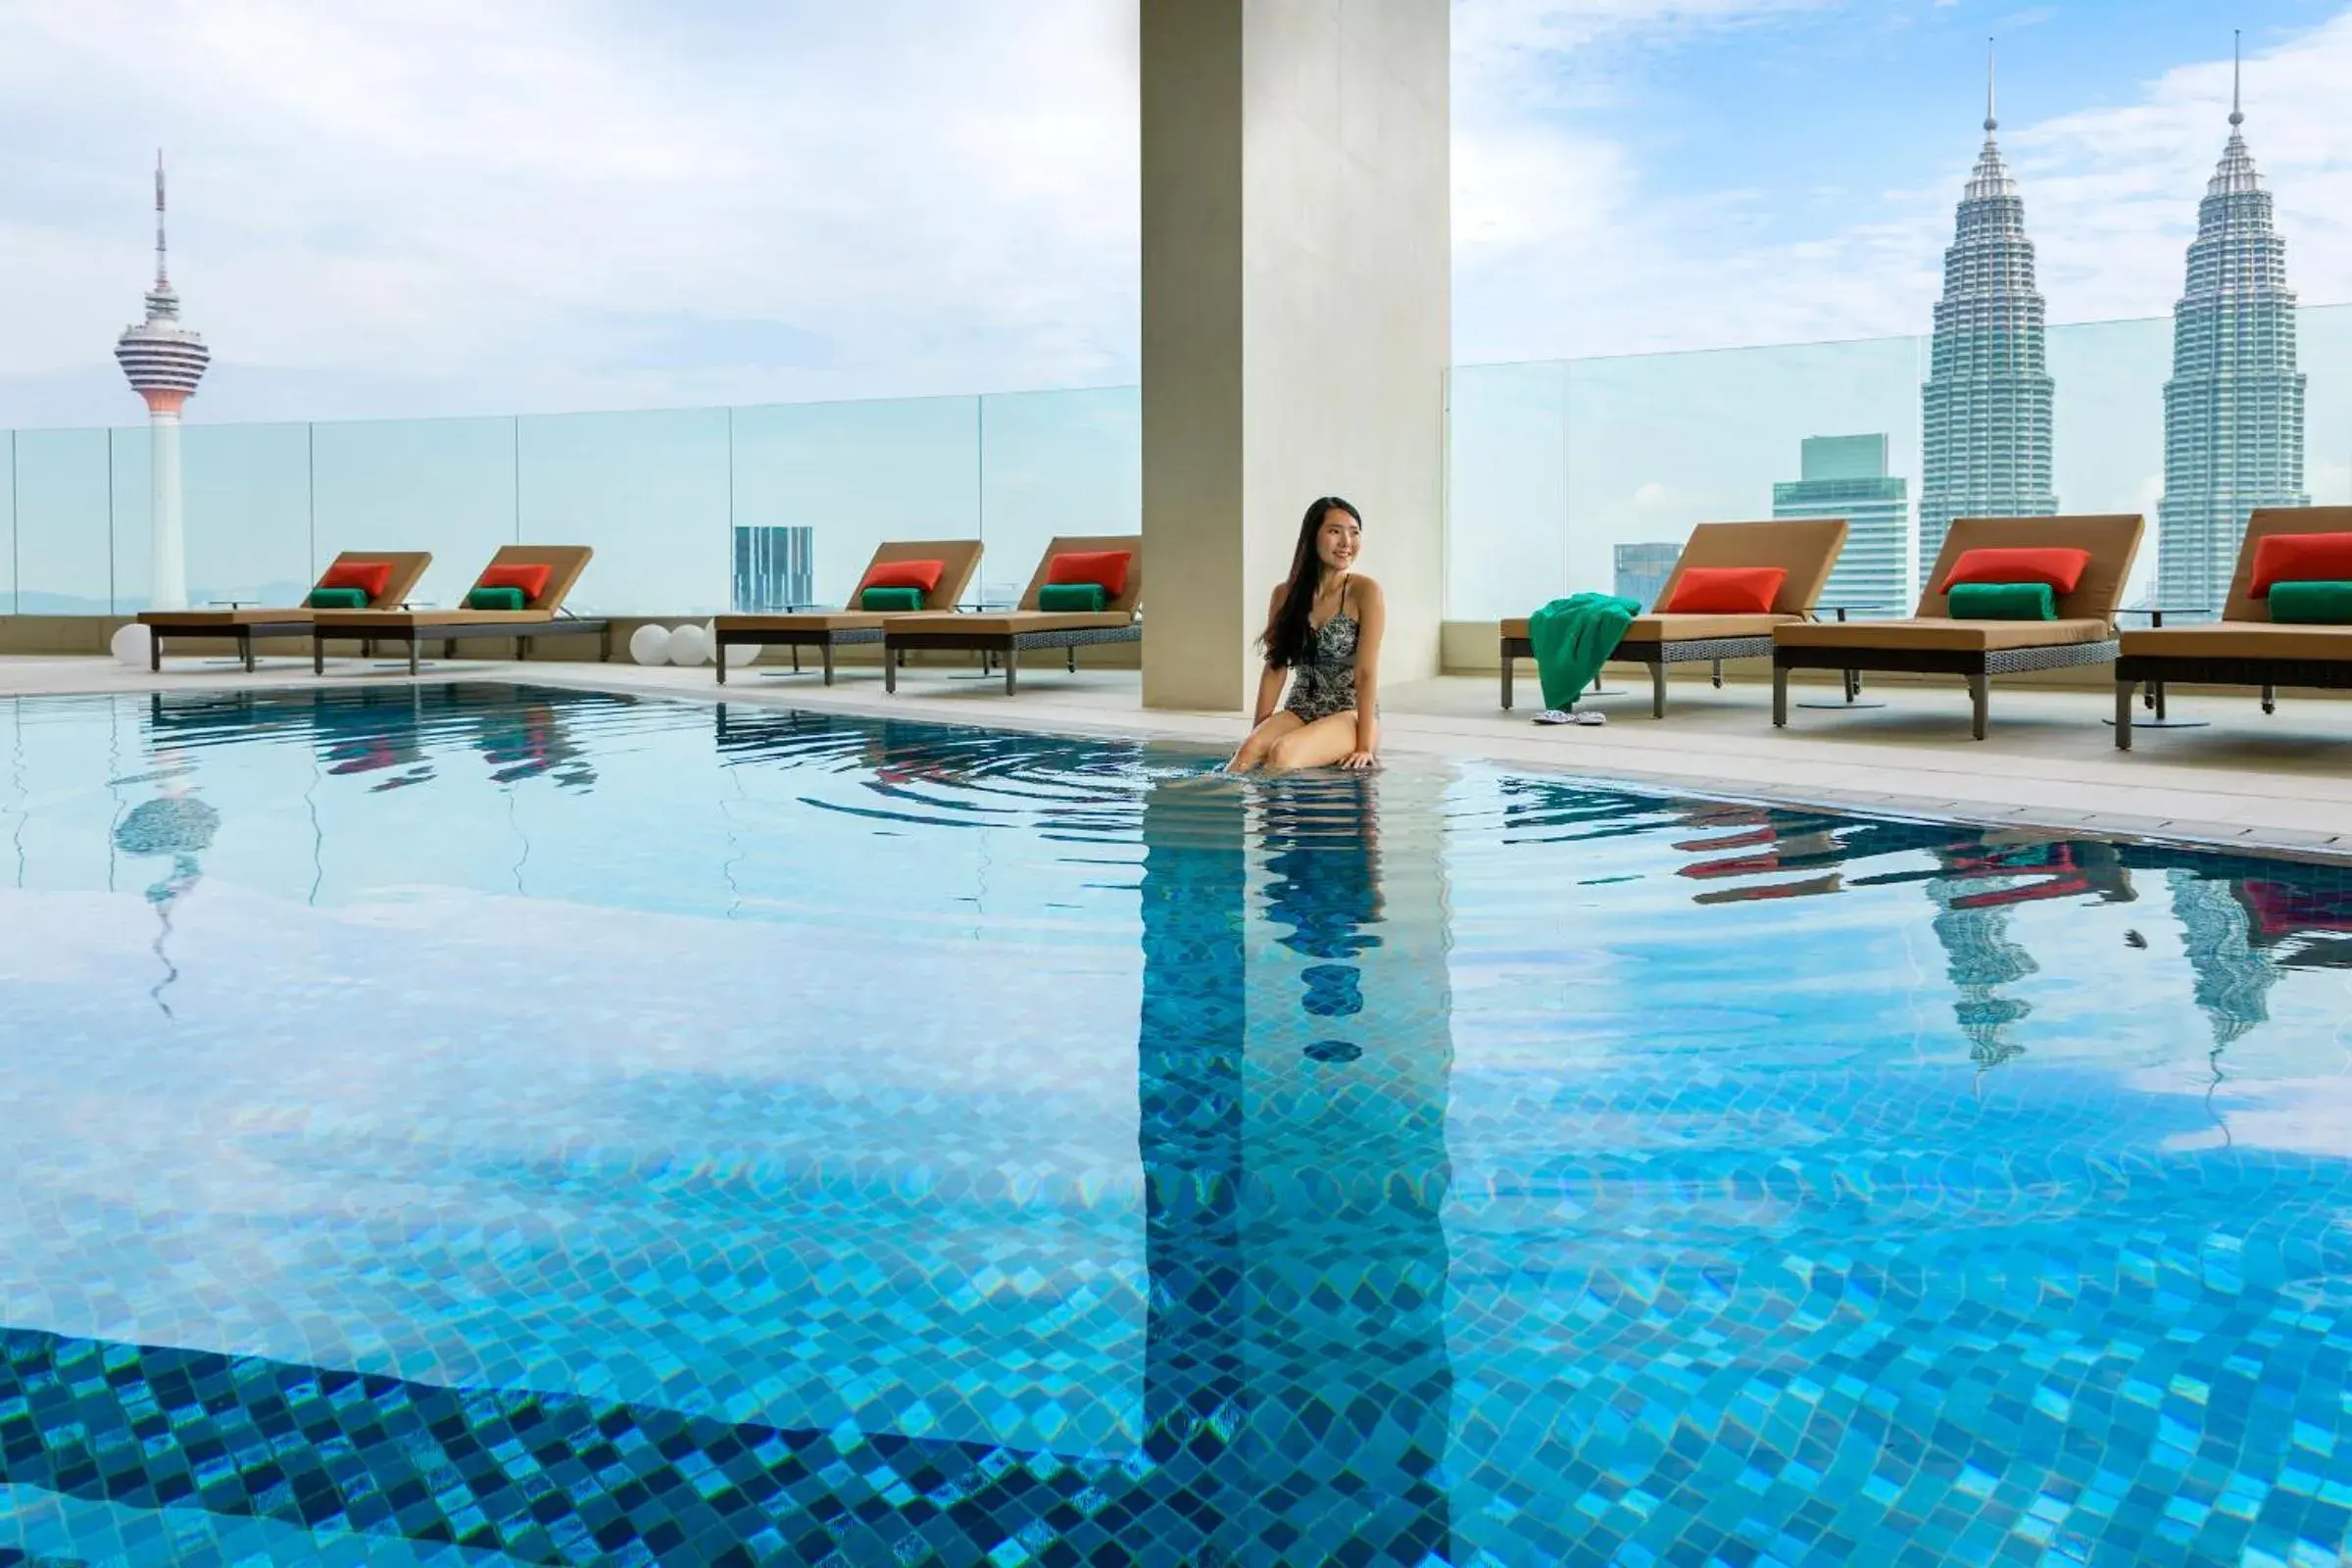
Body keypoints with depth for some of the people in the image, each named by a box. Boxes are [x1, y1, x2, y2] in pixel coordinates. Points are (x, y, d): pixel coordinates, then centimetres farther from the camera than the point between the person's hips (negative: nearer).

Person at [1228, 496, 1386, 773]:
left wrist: (1364, 746, -16)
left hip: (1350, 713, -3)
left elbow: (1367, 673, -11)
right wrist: (1256, 733, 1)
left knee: (1283, 752, -34)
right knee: (1251, 749, -30)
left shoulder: (1365, 591, -6)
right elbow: (1275, 668, 7)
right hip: (1300, 712, 4)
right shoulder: (1285, 594, 7)